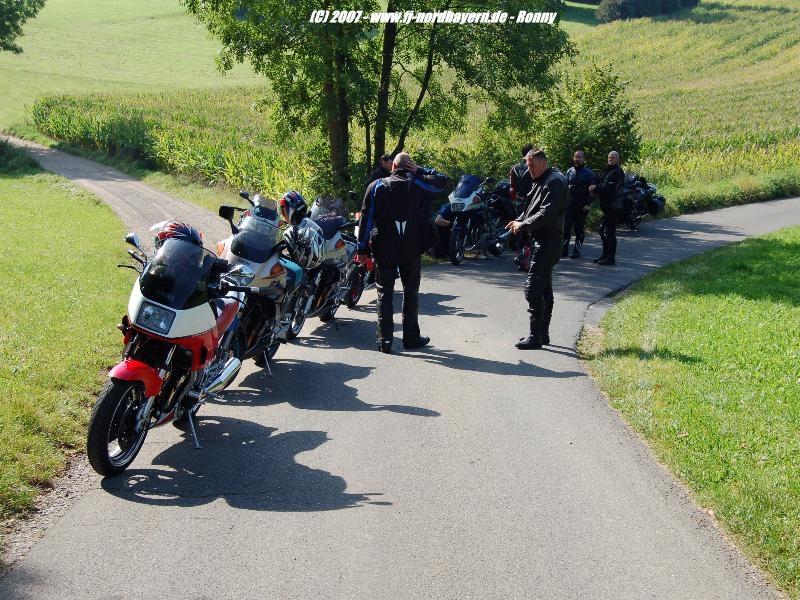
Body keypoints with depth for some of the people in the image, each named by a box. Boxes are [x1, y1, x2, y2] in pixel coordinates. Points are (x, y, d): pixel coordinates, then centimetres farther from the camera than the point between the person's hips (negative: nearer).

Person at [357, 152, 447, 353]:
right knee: (411, 292, 11)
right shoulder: (417, 184, -2)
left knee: (384, 293, 6)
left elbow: (366, 218, -1)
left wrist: (362, 248, 2)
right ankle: (411, 337, 15)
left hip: (383, 249, 0)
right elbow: (441, 180, 12)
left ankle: (384, 340, 2)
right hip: (412, 250, 0)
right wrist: (418, 170, 10)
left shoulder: (376, 186, 1)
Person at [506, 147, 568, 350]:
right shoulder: (540, 181, 17)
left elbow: (546, 213, -24)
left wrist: (523, 225, -16)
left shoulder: (554, 181, -15)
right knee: (544, 288, 15)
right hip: (542, 241, 11)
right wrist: (519, 221, 2)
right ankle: (543, 333, 22)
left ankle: (536, 336, -9)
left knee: (533, 288, -12)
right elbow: (532, 209, 20)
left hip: (548, 242, -11)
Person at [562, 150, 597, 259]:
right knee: (566, 226, -1)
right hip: (570, 203, 4)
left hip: (582, 204, -4)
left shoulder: (589, 173, -1)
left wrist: (588, 204, -13)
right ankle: (563, 250, 3)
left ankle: (577, 251, 8)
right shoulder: (569, 171, 12)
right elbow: (565, 186, 15)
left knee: (579, 228, 0)